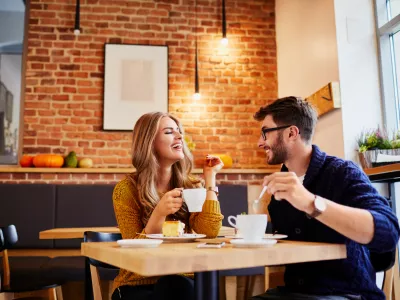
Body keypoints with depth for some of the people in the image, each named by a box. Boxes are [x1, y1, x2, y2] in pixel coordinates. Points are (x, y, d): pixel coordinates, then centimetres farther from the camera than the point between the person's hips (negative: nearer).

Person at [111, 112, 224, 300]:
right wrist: (159, 213, -27)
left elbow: (210, 231, -14)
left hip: (181, 282, 3)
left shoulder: (189, 185, 2)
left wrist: (210, 177, -9)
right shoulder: (127, 189, -9)